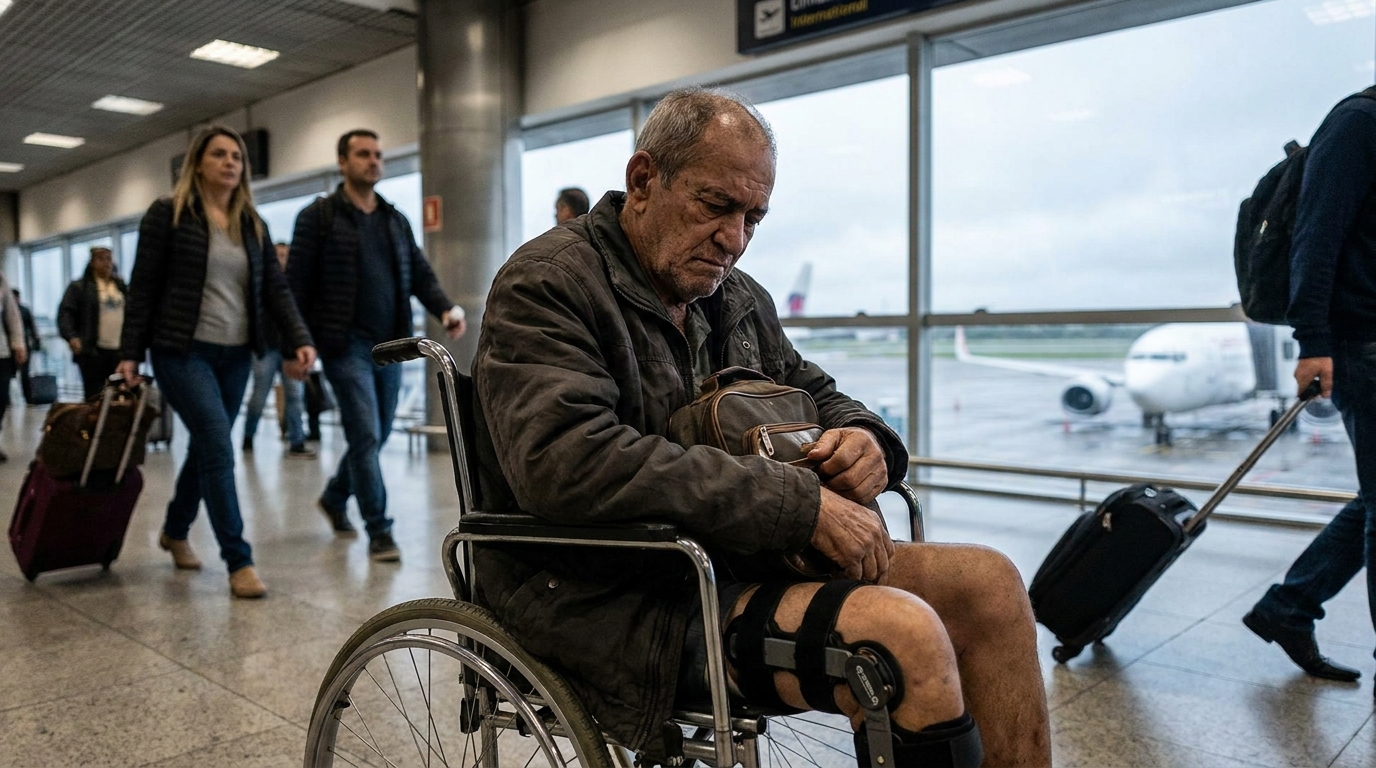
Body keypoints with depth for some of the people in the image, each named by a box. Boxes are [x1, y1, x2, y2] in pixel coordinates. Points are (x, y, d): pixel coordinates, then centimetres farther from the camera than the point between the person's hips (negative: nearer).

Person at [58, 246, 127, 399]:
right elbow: (65, 313, -3)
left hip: (120, 351, 4)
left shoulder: (122, 287, 18)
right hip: (93, 352, -4)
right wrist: (71, 336, -18)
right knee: (95, 397, -3)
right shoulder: (79, 287, 4)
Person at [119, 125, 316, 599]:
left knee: (206, 446, 15)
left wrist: (299, 340, -8)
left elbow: (275, 289, 6)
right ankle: (239, 562, -9)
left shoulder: (253, 225, 11)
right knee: (219, 448, -14)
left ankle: (175, 531, 38)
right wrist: (130, 353, -6)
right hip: (183, 351, -5)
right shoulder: (167, 215, -3)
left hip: (236, 355, 6)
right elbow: (143, 289, -3)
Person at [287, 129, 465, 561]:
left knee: (378, 435, 13)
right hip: (346, 344, -6)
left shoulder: (396, 220, 15)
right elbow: (296, 284, -4)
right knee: (366, 435, -8)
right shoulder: (318, 217, -1)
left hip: (390, 344, 6)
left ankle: (335, 498, 37)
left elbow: (420, 274, 12)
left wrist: (445, 309, -8)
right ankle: (379, 532, 1)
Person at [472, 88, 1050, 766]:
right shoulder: (548, 285, -11)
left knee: (988, 582, -2)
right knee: (904, 632, -27)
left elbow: (815, 393, 26)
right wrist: (801, 503, -26)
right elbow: (569, 463, -27)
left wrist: (862, 438, -2)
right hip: (609, 600, -8)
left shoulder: (735, 297, 15)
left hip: (727, 558, 8)